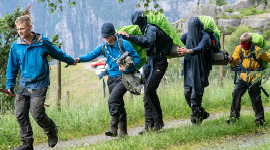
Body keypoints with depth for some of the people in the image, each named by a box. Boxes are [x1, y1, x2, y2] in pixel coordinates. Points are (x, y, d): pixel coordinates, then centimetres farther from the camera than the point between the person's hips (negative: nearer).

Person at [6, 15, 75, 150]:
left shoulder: (43, 42, -6)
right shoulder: (16, 46, 1)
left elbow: (58, 53, 13)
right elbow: (12, 67, 13)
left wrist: (71, 61, 27)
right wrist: (9, 85, 12)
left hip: (39, 85, -4)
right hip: (24, 86, 4)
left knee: (37, 113, -11)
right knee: (20, 114, -1)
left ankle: (51, 130, 19)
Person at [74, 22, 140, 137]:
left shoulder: (124, 44, -8)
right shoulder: (103, 47, 6)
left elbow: (137, 58, -5)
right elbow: (92, 55, -7)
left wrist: (126, 69, -19)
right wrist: (79, 59, -26)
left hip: (123, 77, -6)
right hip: (112, 78, 6)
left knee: (113, 100, -23)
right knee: (119, 104, 12)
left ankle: (114, 128, -21)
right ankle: (123, 131, 21)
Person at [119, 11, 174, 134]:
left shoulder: (152, 29, -15)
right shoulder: (146, 30, 14)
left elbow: (147, 42, -35)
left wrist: (128, 36, -36)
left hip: (158, 64, -10)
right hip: (150, 64, 10)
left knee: (150, 89, -23)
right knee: (147, 94, 4)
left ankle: (158, 120, -11)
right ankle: (149, 125, 5)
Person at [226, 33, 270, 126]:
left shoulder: (256, 50, -5)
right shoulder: (239, 49, 5)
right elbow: (234, 62, 2)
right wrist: (231, 60, -18)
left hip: (255, 76, -3)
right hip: (244, 76, 3)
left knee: (255, 98, -1)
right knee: (236, 93, -10)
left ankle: (260, 119, 12)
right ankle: (234, 115, 4)